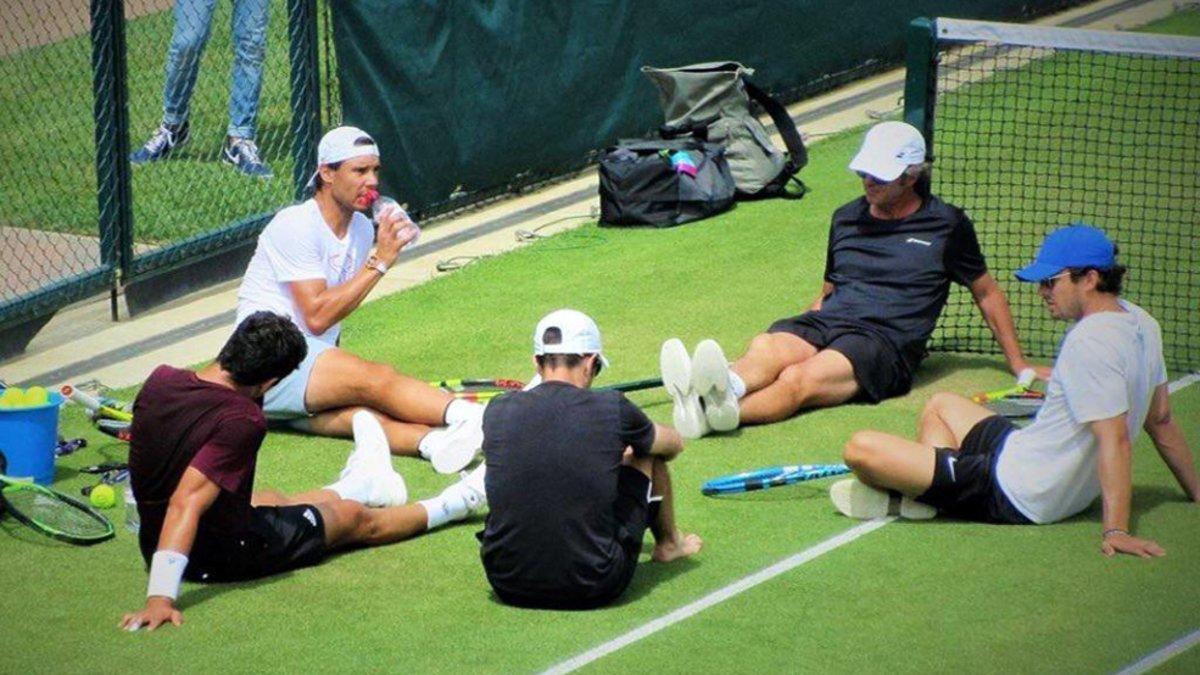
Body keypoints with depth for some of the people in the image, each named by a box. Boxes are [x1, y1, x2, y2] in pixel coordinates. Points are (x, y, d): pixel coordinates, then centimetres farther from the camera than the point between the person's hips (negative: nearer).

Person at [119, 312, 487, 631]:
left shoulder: (159, 380, -9)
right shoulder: (240, 421, -32)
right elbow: (186, 503, -40)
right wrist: (160, 597, -43)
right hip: (225, 554, -7)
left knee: (275, 501, 38)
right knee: (355, 519, 19)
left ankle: (355, 487, 68)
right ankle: (452, 504, 44)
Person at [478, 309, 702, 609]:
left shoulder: (497, 412, -2)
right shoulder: (612, 410, -8)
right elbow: (674, 445, 17)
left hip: (507, 585, 2)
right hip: (592, 589, -2)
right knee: (646, 452, 19)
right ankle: (668, 543, 48)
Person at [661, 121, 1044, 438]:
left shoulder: (946, 225, 10)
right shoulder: (846, 219, 23)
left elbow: (987, 293, 19)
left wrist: (1018, 364, 18)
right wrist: (797, 336, 14)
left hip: (883, 339, -4)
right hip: (824, 323, 4)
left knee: (800, 378, -37)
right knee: (764, 347, -34)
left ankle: (724, 410, -67)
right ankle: (727, 386, -69)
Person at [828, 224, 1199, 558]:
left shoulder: (1089, 342, -24)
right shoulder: (1139, 322, 4)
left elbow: (1115, 439, -30)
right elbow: (1162, 421, 13)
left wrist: (1116, 530, -34)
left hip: (1021, 496, -11)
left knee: (861, 448, -17)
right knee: (941, 405, 32)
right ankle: (922, 490, 8)